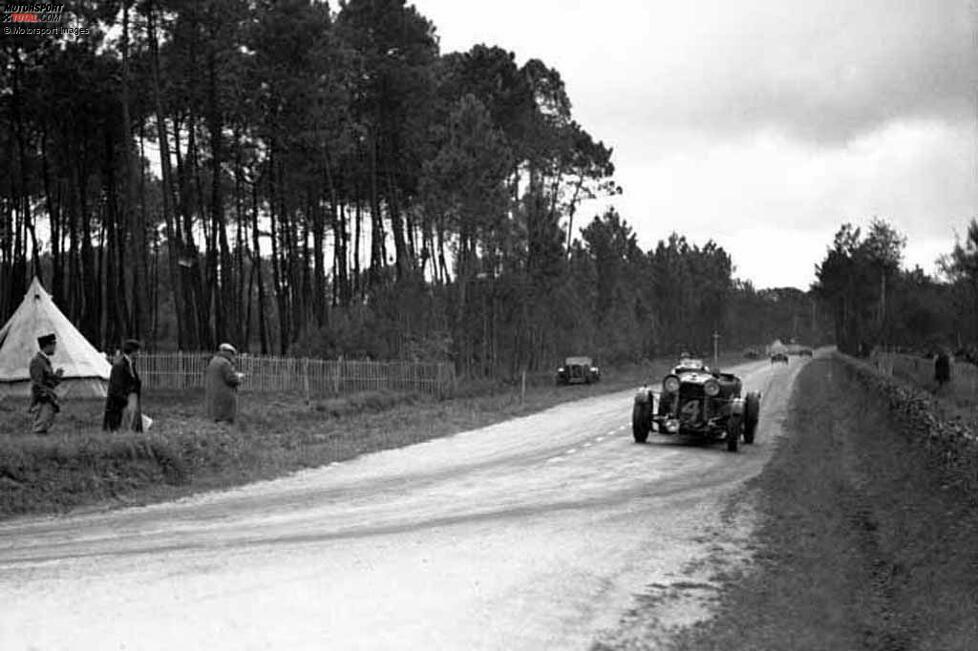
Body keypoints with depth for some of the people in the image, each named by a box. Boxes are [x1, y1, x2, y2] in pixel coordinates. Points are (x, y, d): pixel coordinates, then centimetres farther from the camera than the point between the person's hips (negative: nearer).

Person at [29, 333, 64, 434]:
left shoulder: (46, 361, 16)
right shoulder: (37, 361, -14)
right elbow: (37, 385, -19)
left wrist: (57, 376, 6)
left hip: (48, 402, 10)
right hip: (41, 402, -10)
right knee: (40, 430, -13)